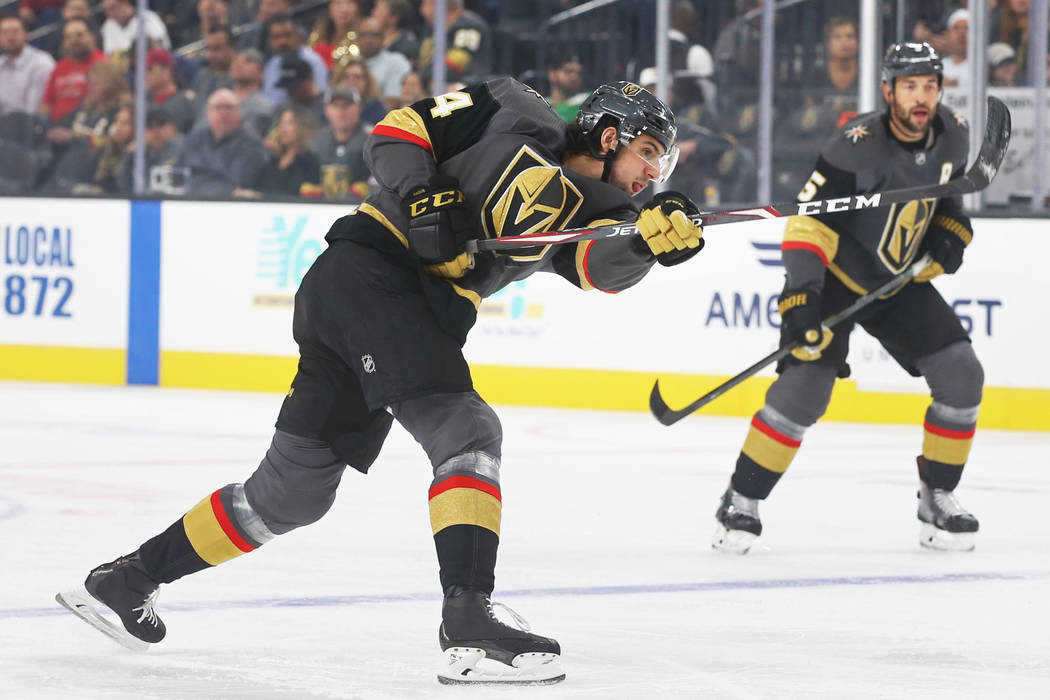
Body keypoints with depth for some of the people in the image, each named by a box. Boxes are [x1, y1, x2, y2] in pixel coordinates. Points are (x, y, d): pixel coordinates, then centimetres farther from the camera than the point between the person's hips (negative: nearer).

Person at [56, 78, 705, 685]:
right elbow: (397, 130, -1)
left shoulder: (590, 209, 16)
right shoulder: (518, 115, 1)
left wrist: (655, 237, -24)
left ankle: (128, 578, 24)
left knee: (294, 492, 13)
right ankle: (468, 617, -34)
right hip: (365, 270, -8)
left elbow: (604, 266, -5)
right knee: (466, 431, -22)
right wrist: (425, 198, -17)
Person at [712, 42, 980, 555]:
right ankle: (741, 502, -6)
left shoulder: (953, 134, -7)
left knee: (961, 375, -7)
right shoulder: (856, 147, -27)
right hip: (833, 278, -6)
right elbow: (807, 220, -28)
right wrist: (800, 294, -37)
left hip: (901, 281, 6)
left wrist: (951, 230, -1)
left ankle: (937, 498, 9)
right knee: (805, 387, -20)